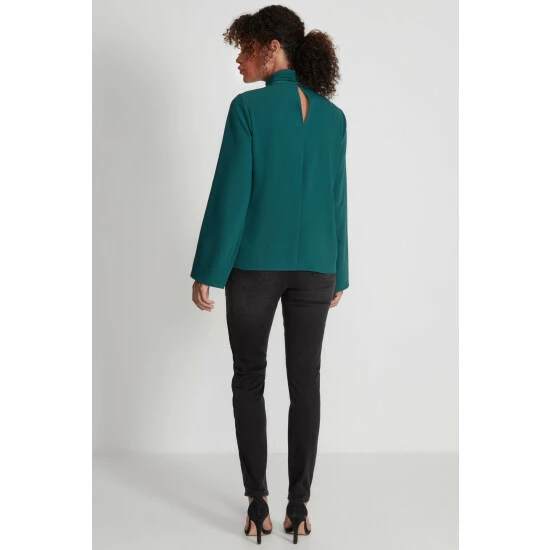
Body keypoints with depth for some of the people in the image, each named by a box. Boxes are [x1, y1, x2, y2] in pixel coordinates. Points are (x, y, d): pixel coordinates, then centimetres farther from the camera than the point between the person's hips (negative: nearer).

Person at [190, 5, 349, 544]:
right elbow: (337, 197, 8)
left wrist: (207, 271, -6)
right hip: (315, 266, 4)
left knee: (249, 381, 11)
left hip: (255, 264, -3)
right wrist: (338, 273, 15)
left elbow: (231, 192, -11)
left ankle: (258, 504, 13)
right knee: (305, 384, 8)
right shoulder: (332, 116, 6)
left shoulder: (248, 107, -8)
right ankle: (298, 507, 16)